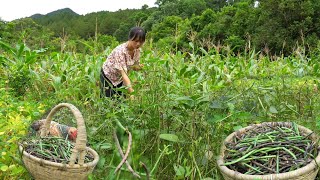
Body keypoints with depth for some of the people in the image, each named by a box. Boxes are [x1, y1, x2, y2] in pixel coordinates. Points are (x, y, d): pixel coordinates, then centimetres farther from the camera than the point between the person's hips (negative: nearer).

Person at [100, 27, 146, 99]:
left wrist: (139, 67, -22)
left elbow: (134, 66, 3)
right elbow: (124, 74, -39)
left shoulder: (137, 50, -12)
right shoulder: (120, 51, -33)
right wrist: (132, 93, -46)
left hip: (120, 79, 6)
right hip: (108, 77, -6)